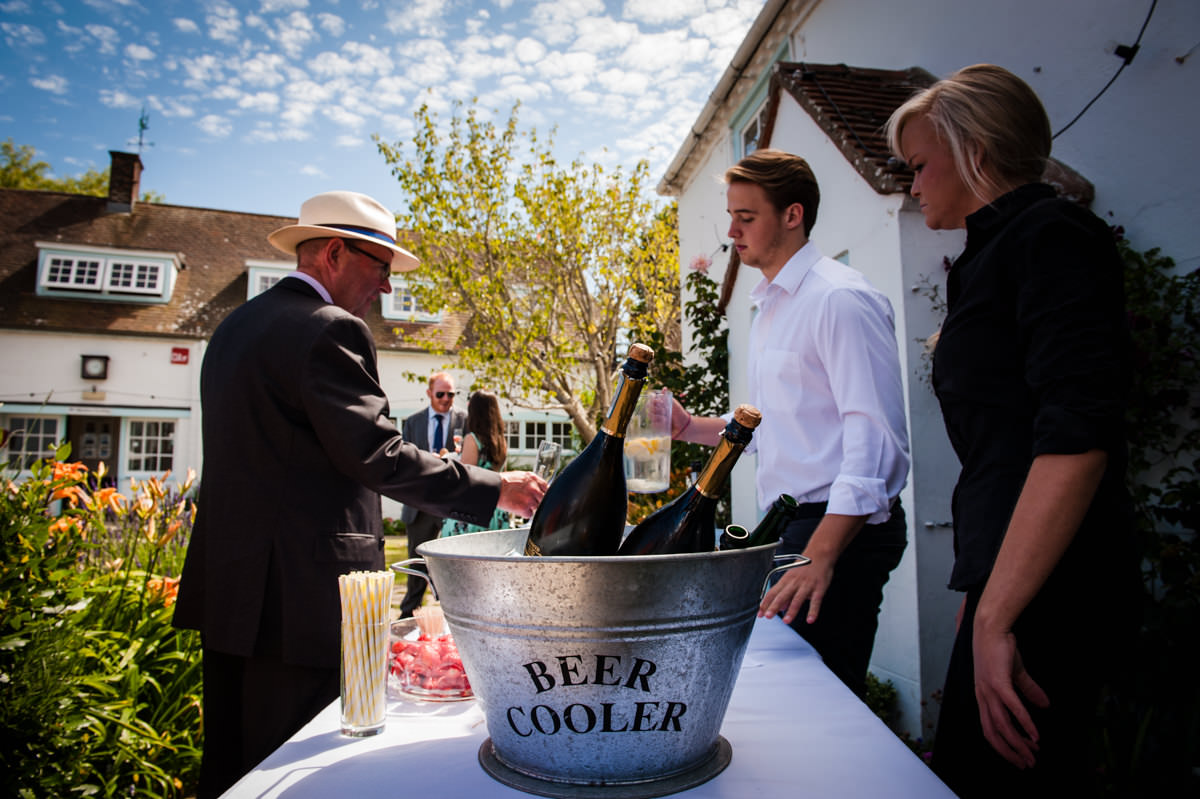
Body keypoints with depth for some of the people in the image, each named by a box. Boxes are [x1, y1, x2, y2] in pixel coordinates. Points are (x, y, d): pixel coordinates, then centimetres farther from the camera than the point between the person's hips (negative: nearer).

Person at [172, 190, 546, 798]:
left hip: (227, 588, 10)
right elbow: (377, 455, -20)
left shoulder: (235, 326, 16)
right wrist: (493, 489, -15)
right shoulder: (329, 330, -15)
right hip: (301, 598, -10)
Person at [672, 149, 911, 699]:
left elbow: (876, 437, -21)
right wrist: (691, 428, 8)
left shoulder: (840, 298, -14)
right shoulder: (770, 307, 16)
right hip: (790, 528, 9)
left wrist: (820, 554, -28)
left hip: (838, 529, -9)